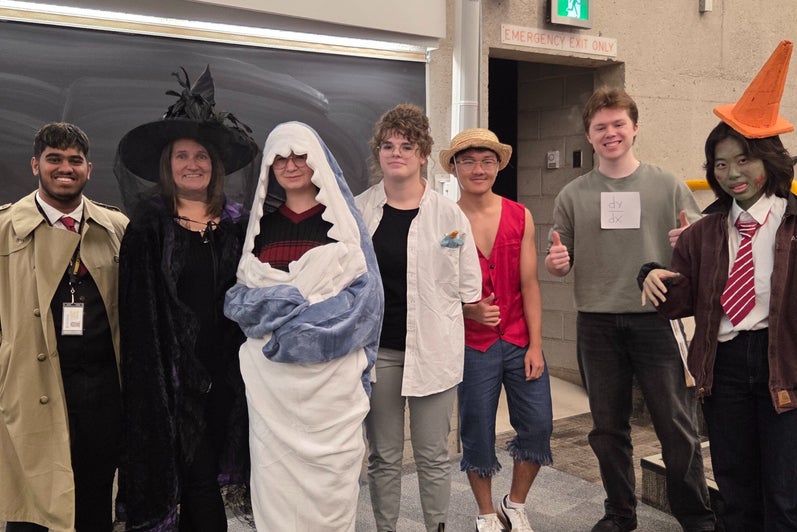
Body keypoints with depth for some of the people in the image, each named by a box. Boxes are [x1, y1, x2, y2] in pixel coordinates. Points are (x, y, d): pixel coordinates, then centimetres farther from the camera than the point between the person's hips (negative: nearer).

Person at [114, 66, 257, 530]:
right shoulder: (149, 225, -1)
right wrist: (150, 369, -9)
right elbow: (137, 307, -4)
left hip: (223, 369, 3)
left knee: (206, 472, 12)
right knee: (198, 477, 2)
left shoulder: (237, 223, 7)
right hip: (172, 370, -3)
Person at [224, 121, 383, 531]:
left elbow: (364, 291, -5)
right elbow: (239, 295, 10)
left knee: (330, 466, 2)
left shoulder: (342, 218, 5)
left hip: (331, 367, -2)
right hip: (270, 370, 2)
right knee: (274, 465, 4)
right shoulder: (260, 221, 12)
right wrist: (281, 302, -12)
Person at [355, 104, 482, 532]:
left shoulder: (449, 214, -1)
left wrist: (441, 328, 2)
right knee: (383, 457, 12)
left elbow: (469, 286, 4)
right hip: (376, 348, 2)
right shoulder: (357, 212, 3)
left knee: (433, 455, 8)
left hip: (432, 348, -1)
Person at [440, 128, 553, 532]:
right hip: (472, 345, -2)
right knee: (477, 433, 8)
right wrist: (470, 310, -21)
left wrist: (535, 345, -3)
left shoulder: (520, 217, 2)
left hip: (521, 341, 3)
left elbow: (529, 284, 1)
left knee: (538, 425, 4)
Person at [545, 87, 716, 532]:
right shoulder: (573, 196, 7)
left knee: (677, 427, 3)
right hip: (597, 324, 2)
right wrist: (557, 263, -12)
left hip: (657, 320, -2)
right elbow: (562, 264, 11)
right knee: (608, 429, 12)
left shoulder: (669, 186, 3)